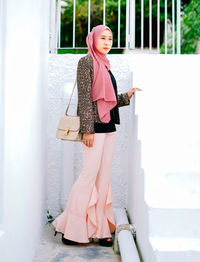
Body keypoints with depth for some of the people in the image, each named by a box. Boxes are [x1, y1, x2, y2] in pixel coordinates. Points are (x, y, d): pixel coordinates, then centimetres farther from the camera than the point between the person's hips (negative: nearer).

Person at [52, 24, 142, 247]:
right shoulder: (86, 62, -4)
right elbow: (84, 97, -13)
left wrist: (127, 95, 10)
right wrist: (87, 129, -18)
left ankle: (99, 228, 15)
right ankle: (71, 228, 6)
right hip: (95, 126, -8)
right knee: (89, 174, -7)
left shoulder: (105, 64, 19)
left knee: (104, 177, 8)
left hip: (109, 127, 8)